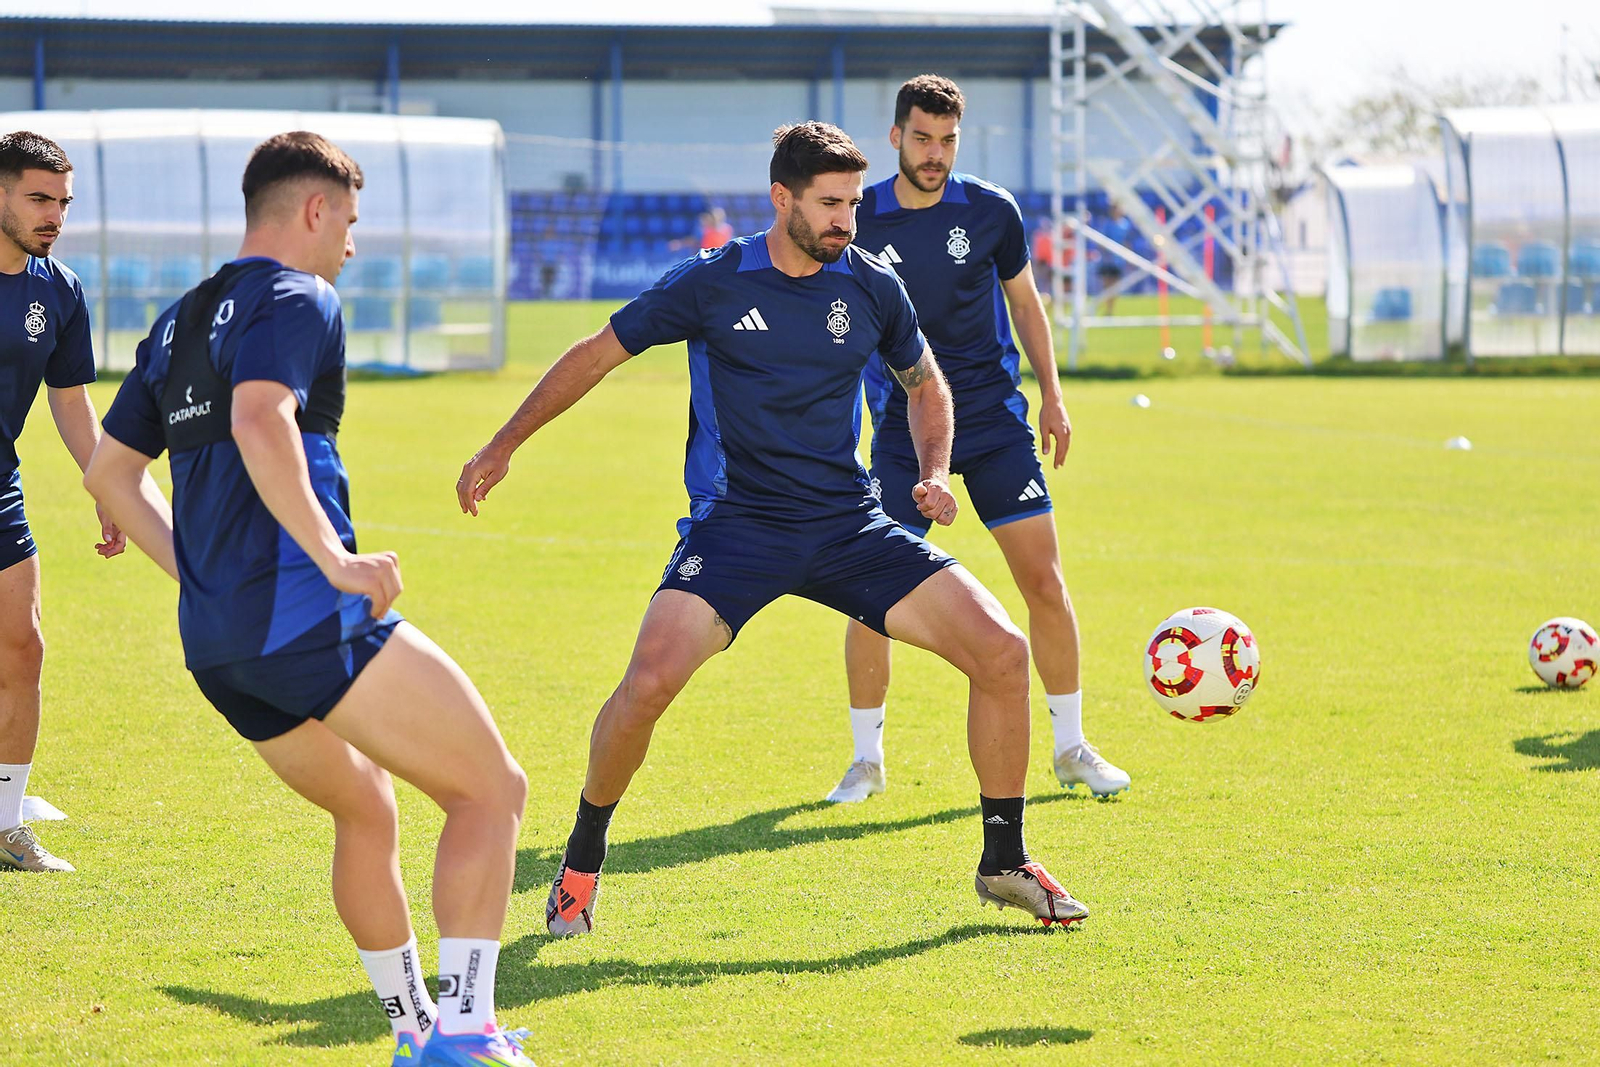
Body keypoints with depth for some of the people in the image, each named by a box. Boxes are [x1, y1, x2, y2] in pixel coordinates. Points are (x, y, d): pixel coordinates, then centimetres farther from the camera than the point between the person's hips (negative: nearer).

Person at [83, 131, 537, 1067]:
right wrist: (334, 559, -25)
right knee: (493, 788, -3)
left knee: (366, 812, 25)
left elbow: (111, 473, 26)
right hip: (307, 618, -9)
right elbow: (260, 420, -24)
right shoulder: (297, 300, -5)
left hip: (215, 645, 9)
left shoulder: (180, 322, 22)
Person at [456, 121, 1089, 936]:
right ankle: (582, 861, 1)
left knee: (1000, 650, -10)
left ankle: (1005, 863, 8)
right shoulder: (711, 284, -6)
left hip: (849, 525, 3)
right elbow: (597, 355, 5)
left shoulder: (870, 288, 3)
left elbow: (924, 384, 21)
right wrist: (503, 447, 6)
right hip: (736, 525, -3)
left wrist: (935, 472, 3)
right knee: (650, 682, -26)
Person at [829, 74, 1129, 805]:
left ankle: (1072, 749, 13)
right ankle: (866, 759, 8)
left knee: (1044, 582, -3)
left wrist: (1051, 395, 10)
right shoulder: (858, 221, -4)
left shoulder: (992, 211, -2)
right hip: (901, 427, -1)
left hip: (996, 421, 1)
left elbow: (1024, 301, 13)